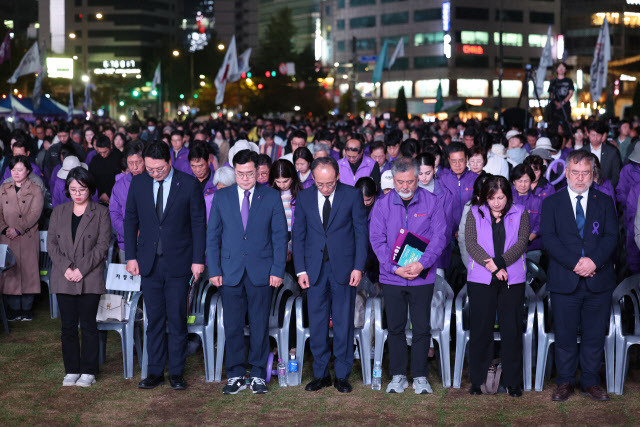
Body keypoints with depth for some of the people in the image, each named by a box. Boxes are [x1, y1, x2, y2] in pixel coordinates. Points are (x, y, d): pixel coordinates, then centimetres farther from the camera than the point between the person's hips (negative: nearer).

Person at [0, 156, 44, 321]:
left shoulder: (35, 190, 4)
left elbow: (35, 214, -7)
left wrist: (18, 230, -15)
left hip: (28, 238, -3)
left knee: (28, 270, -2)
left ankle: (26, 309, 6)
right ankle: (13, 309, 8)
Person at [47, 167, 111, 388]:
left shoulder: (101, 212, 2)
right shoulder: (58, 212, 11)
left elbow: (103, 245, -5)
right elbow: (51, 243, 6)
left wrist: (81, 269, -13)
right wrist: (66, 268, -8)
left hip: (90, 279, -3)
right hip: (64, 279, 3)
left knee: (88, 324, -1)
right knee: (68, 326, 5)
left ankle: (88, 371, 8)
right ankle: (71, 370, 15)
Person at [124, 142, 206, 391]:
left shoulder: (189, 184, -5)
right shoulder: (138, 183, 3)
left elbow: (198, 223, -2)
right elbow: (130, 221, 10)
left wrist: (198, 260, -5)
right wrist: (131, 256, 5)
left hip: (178, 263, -2)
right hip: (148, 262, 3)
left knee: (177, 319, 2)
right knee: (154, 319, 7)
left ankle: (176, 373, 12)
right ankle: (155, 372, 16)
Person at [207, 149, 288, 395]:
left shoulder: (271, 197, 3)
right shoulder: (221, 197, 7)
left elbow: (280, 236, 3)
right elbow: (212, 236, 8)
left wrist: (278, 271, -4)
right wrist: (214, 270, 1)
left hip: (261, 273, -1)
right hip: (230, 272, 1)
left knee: (260, 326, 3)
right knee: (232, 326, 3)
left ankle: (258, 375, 15)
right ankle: (235, 375, 14)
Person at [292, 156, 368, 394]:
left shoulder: (353, 195, -2)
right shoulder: (304, 198, 4)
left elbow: (361, 232, 0)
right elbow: (298, 235, 7)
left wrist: (358, 267, -6)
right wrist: (300, 270, 1)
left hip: (343, 268, -2)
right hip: (315, 269, 2)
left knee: (343, 323, 3)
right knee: (317, 323, 5)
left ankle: (342, 376, 13)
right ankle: (320, 374, 16)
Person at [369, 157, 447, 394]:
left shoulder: (432, 202, -1)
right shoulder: (382, 205, 1)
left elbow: (439, 236, -5)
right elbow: (377, 239, -2)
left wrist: (422, 263, -17)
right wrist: (394, 268, -14)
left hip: (422, 276, -1)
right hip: (392, 277, 1)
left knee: (422, 328, 2)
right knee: (395, 327, 8)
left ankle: (420, 377, 13)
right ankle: (398, 375, 19)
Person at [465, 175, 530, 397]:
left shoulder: (520, 214, 8)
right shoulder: (475, 214, 7)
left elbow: (522, 243, -3)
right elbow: (471, 244, -4)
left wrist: (500, 261, -17)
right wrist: (493, 267, -15)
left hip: (513, 280, 0)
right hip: (480, 280, 0)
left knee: (512, 330, 1)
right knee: (480, 329, 2)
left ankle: (513, 381, 9)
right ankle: (478, 380, 11)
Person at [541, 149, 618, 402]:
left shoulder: (604, 202, 11)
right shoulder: (551, 203, 7)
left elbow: (612, 236, 1)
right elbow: (548, 238, -4)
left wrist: (593, 260, -16)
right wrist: (574, 264, -15)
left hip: (598, 280, 1)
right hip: (564, 282, -1)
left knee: (595, 335, 6)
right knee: (565, 335, 4)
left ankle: (591, 382, 19)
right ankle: (565, 382, 17)